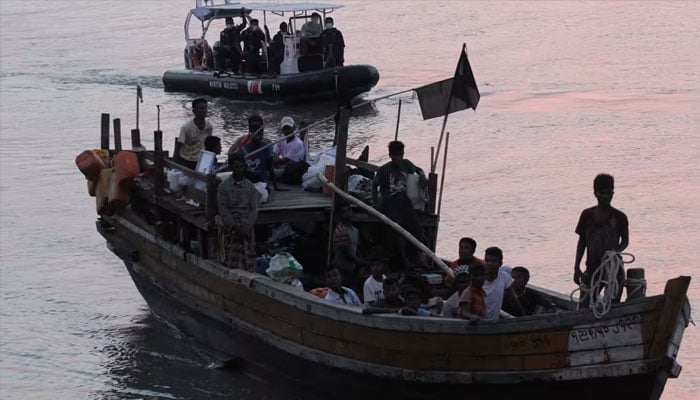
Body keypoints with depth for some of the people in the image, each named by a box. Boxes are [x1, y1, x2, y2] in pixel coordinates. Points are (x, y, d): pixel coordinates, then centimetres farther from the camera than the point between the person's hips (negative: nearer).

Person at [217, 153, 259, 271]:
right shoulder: (224, 186, 6)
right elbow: (222, 209, 0)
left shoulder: (250, 186, 10)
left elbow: (254, 209, 6)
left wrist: (246, 226, -10)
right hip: (230, 227, -1)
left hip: (246, 226, 1)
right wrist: (234, 226, -10)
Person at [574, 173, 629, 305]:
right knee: (584, 306, -4)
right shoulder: (587, 215, 2)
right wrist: (576, 267, 4)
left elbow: (625, 241, 6)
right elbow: (582, 241, 9)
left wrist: (616, 251, -16)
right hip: (592, 270, 2)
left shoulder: (619, 217, -4)